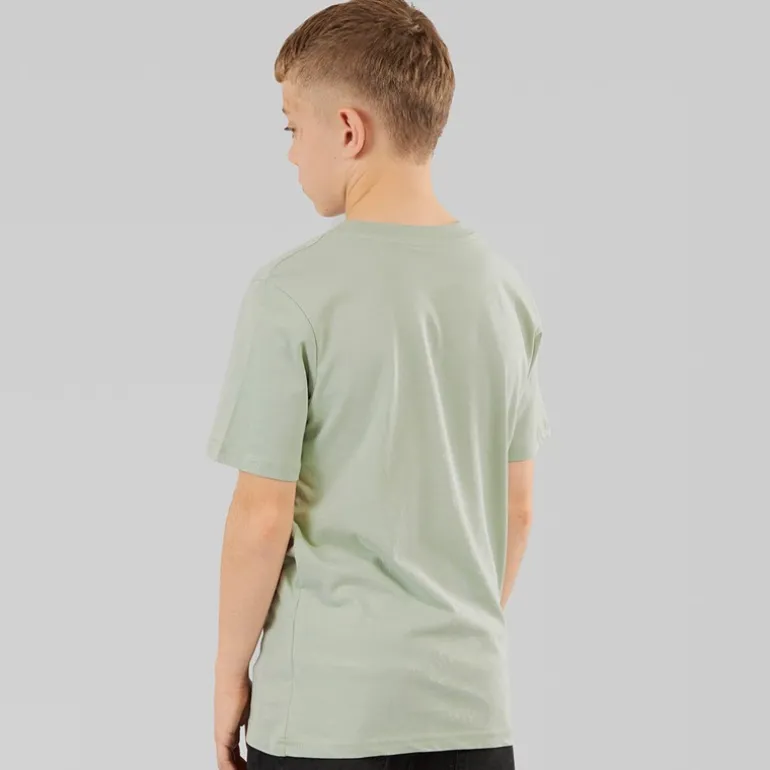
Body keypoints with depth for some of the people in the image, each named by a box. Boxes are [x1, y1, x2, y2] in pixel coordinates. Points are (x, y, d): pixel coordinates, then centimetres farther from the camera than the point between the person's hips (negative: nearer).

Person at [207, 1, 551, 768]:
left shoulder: (293, 292, -13)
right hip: (472, 704, 5)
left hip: (324, 707, -4)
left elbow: (262, 516, -12)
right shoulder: (504, 288, 3)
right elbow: (517, 509, 9)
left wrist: (230, 673, 1)